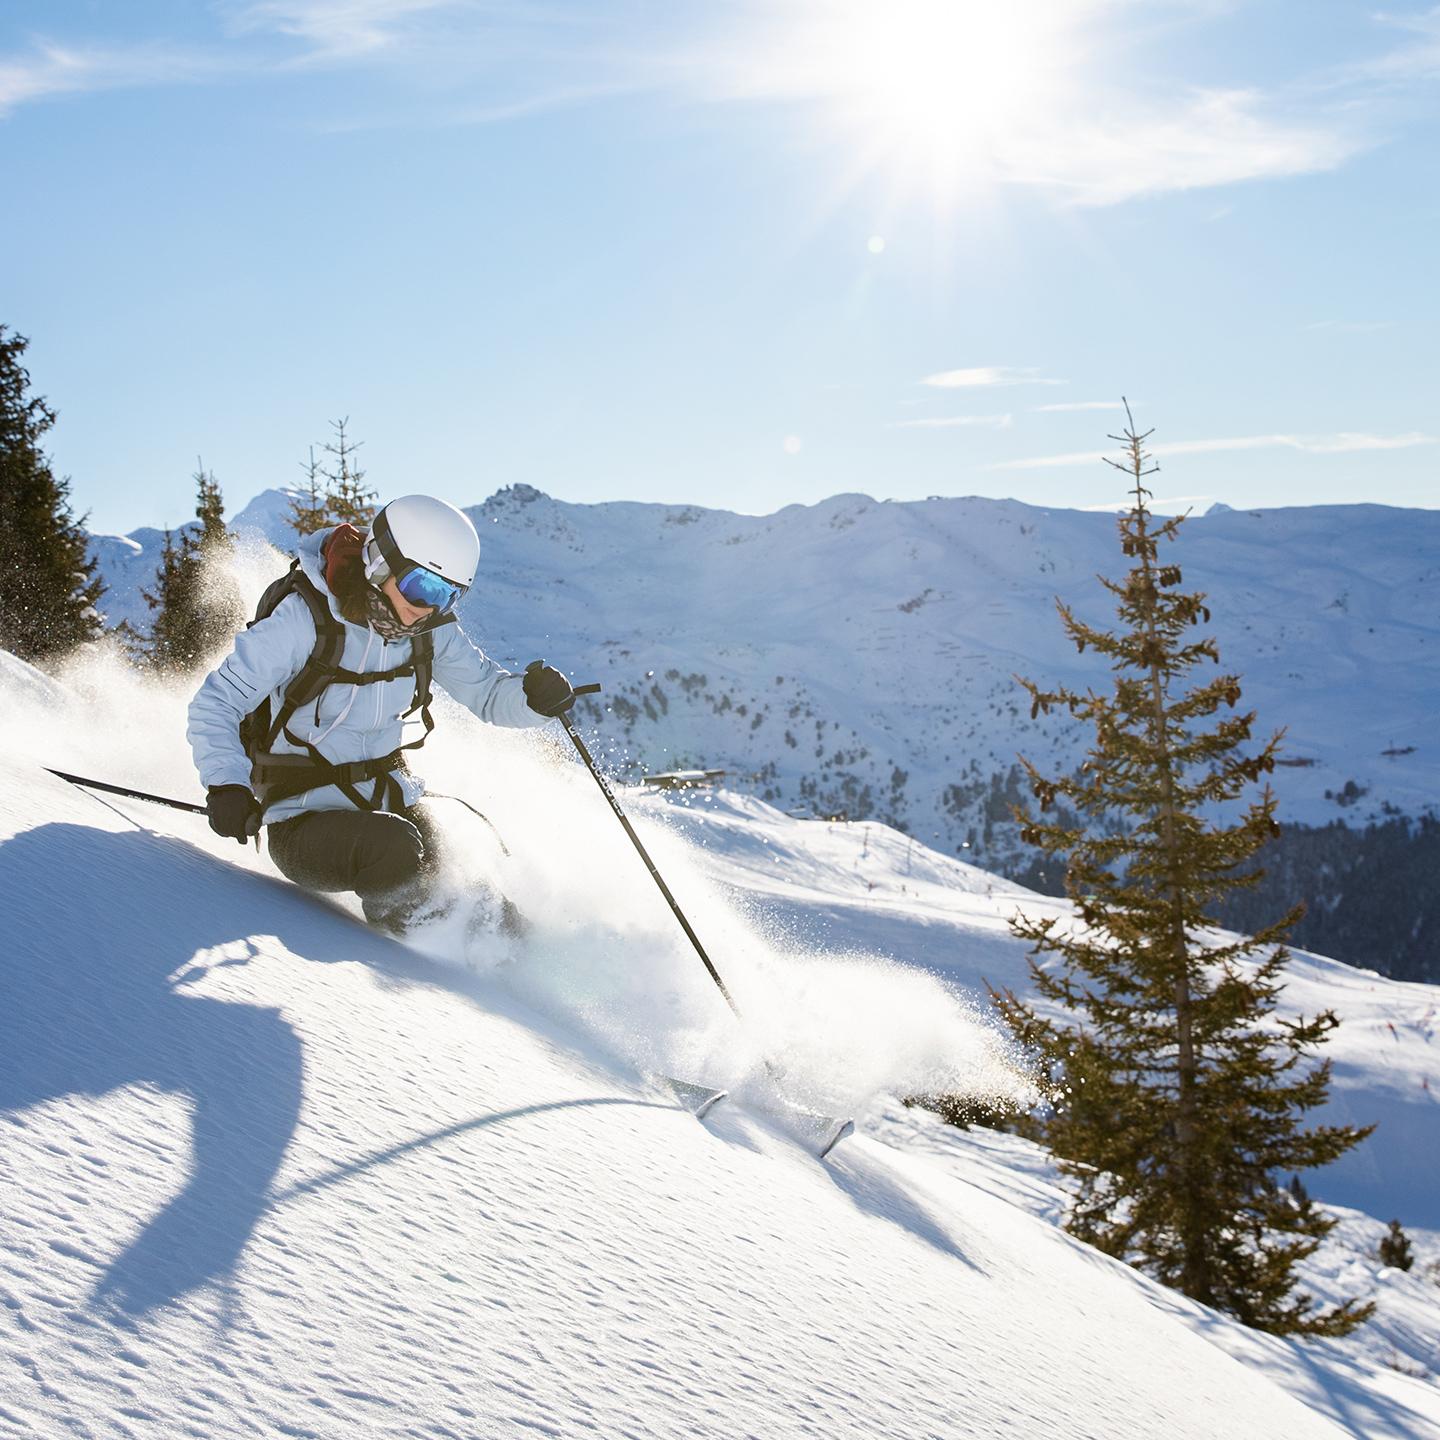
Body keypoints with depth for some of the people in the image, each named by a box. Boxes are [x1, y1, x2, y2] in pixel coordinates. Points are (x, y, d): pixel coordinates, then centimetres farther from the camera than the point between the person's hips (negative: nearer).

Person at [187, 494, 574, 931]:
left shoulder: (429, 630, -2)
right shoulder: (305, 619, -19)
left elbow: (488, 693, 6)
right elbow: (214, 704, -18)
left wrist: (533, 698, -18)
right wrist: (226, 784, -35)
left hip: (391, 800, 5)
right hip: (304, 824, -5)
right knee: (396, 848, -33)